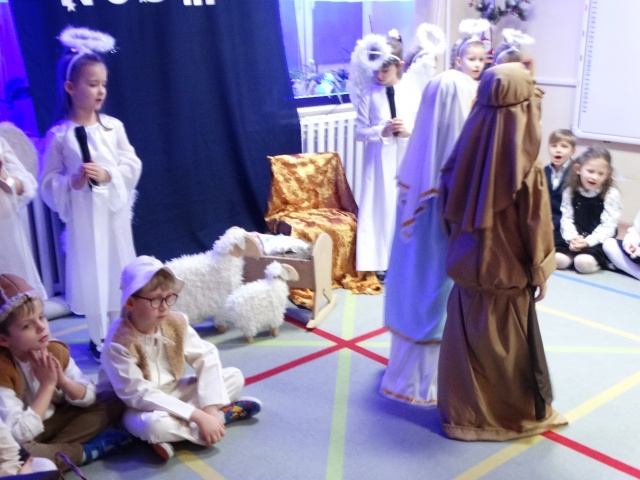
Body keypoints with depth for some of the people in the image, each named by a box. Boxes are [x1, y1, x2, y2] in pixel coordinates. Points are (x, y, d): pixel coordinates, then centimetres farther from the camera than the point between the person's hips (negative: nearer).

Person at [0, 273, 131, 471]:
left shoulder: (57, 351, -9)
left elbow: (89, 397, -3)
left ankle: (52, 450, -18)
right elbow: (21, 434, -31)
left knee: (113, 402, -8)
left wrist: (62, 380, -23)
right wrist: (47, 384, -28)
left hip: (56, 420, 6)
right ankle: (86, 451, -20)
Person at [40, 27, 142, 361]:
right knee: (91, 275, 5)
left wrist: (107, 175, -17)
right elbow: (48, 182, -3)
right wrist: (73, 181, -20)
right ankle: (98, 339, 20)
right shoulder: (59, 135, -6)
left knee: (120, 273, 11)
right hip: (82, 216, -2)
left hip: (114, 212, 3)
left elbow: (132, 166, -1)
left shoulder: (113, 127, 0)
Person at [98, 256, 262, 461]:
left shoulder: (176, 323, -11)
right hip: (136, 407, -5)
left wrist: (210, 408, -24)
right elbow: (139, 395, -30)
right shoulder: (118, 344, -27)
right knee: (156, 424, -40)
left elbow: (207, 357, -10)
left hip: (172, 394, 5)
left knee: (234, 376, -3)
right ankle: (225, 414, -18)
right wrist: (198, 416, -33)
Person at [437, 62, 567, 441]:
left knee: (468, 337, 16)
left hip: (469, 264, 4)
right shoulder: (525, 163, -20)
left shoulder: (470, 146, -6)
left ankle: (465, 413, 30)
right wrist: (541, 270, -2)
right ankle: (520, 414, 32)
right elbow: (536, 223, -14)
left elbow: (448, 204, 3)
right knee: (509, 344, 12)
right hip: (508, 268, -4)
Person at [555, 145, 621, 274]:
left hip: (598, 242, -3)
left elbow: (608, 226, -12)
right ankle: (574, 252, 11)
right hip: (576, 239, 4)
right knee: (557, 260, -19)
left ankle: (600, 260, 3)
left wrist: (588, 241, -24)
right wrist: (572, 237, -20)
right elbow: (566, 219, 0)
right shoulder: (570, 192, 3)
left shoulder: (611, 194, -7)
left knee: (584, 263, -29)